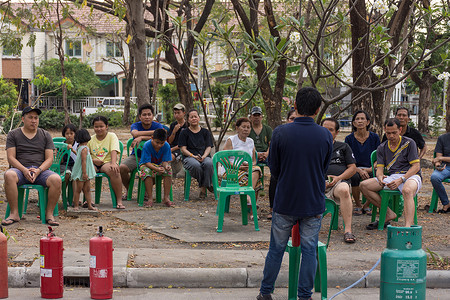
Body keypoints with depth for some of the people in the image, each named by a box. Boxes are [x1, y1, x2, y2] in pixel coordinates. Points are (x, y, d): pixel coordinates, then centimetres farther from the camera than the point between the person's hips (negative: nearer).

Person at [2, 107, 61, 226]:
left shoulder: (45, 135, 15)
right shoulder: (13, 134, 11)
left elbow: (49, 159, 7)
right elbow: (11, 157, 1)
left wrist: (38, 170, -13)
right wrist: (24, 170, -16)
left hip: (41, 170, 1)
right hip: (20, 169, -1)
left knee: (56, 179, -31)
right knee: (9, 175, -36)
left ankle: (49, 214, -18)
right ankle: (14, 213, -27)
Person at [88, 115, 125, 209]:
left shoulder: (112, 136, 3)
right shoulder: (90, 139, 14)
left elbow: (114, 151, -13)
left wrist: (113, 163, -31)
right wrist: (93, 160, -11)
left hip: (107, 162, -3)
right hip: (94, 164, 3)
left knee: (114, 170, -39)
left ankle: (119, 201, -31)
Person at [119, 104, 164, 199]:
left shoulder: (158, 126, -1)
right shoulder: (135, 125, 0)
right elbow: (135, 134, -25)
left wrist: (141, 138, -27)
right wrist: (154, 132, -25)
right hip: (136, 156, 1)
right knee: (122, 168, -28)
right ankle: (128, 190, 4)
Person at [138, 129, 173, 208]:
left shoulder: (166, 146, -15)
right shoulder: (147, 145, -24)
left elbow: (165, 161, -13)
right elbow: (147, 162, -25)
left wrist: (166, 165, -39)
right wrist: (157, 169, -43)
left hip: (160, 164, 3)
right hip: (147, 164, -2)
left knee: (169, 170, -29)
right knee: (147, 171, -37)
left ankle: (166, 197, -24)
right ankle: (150, 199, -30)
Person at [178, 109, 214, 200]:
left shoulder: (205, 132, 18)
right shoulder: (184, 133, 12)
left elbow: (208, 147, 11)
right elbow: (183, 149, 4)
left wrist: (203, 156, -11)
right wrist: (194, 156, -13)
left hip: (204, 156, 2)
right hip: (189, 157, -1)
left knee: (209, 163, -36)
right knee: (196, 165, -38)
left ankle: (203, 187, -19)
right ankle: (207, 184, -13)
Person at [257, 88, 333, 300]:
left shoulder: (280, 133, -10)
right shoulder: (325, 136, -5)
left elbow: (274, 168, 0)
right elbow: (324, 170, 7)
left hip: (285, 202, 0)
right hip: (314, 203, 0)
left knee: (276, 248, 11)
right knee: (309, 250, 8)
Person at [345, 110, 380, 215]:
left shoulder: (374, 137, 6)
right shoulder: (349, 139, 4)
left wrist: (370, 169, -13)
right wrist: (359, 170, -18)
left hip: (371, 169, 1)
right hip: (355, 169, -1)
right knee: (354, 177, -36)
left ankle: (366, 205, -5)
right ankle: (358, 205, -11)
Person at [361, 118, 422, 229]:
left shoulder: (409, 143, -1)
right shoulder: (382, 148, 14)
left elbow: (416, 166, -6)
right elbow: (380, 168, 7)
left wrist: (400, 180, -21)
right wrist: (380, 177, -20)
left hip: (410, 175, -6)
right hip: (391, 177, 6)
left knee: (407, 190, -42)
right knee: (364, 185, -12)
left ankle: (408, 227, -57)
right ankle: (389, 213, -9)